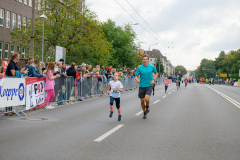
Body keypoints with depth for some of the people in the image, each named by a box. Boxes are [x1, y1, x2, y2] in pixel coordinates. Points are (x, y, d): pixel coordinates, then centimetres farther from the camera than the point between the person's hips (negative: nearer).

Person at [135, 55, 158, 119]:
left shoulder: (152, 67, -1)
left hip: (149, 86, -1)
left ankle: (147, 106, 13)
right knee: (142, 101, 5)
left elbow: (156, 73, 15)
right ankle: (144, 113, 30)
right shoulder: (139, 67, -2)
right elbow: (136, 76, 0)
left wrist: (153, 80, -2)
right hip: (142, 86, 1)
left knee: (147, 99, -22)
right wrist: (137, 80, -24)